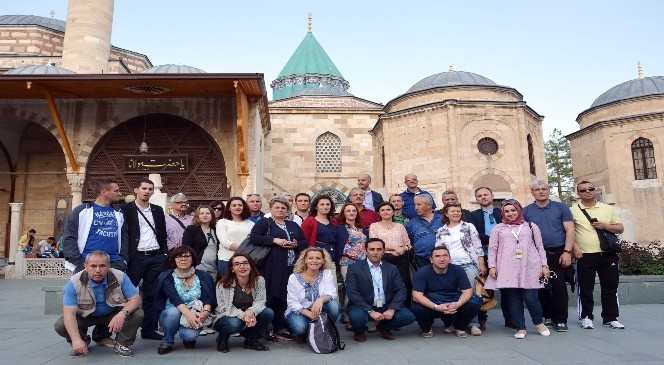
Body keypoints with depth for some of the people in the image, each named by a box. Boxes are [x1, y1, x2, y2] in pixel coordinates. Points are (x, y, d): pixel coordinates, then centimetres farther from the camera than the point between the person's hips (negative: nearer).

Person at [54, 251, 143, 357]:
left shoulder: (120, 277, -22)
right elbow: (69, 312, -29)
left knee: (137, 313, -26)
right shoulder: (74, 282, -24)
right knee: (60, 325, -25)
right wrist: (76, 340, -41)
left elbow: (136, 299, -20)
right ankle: (83, 339, 8)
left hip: (113, 314, 0)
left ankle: (122, 343, 1)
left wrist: (123, 313, -41)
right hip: (85, 316, 1)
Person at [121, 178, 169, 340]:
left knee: (151, 294, 8)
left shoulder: (158, 210, 14)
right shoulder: (126, 209, 1)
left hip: (156, 257, 4)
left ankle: (149, 329, 16)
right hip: (135, 257, -4)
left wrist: (165, 254, 7)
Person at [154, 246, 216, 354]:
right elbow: (174, 298, -20)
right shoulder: (167, 277, -4)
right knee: (173, 310, -33)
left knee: (190, 335, -30)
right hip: (170, 315, 0)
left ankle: (188, 338, 8)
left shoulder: (203, 276, 1)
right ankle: (167, 341, -7)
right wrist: (187, 313, -36)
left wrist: (205, 311, -31)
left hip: (194, 316, 0)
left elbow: (209, 298, -9)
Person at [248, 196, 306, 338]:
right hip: (273, 267, -4)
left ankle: (282, 327, 9)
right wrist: (274, 240, -14)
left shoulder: (293, 225, 21)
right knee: (274, 297, -6)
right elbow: (253, 237, -8)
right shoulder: (264, 223, 7)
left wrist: (296, 244, -2)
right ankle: (276, 328, 4)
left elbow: (305, 242, 21)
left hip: (292, 267, 4)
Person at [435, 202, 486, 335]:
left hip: (469, 265, -2)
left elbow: (478, 247, 5)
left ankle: (474, 324, -1)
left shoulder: (469, 227, 6)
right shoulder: (440, 231, 11)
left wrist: (481, 264, 0)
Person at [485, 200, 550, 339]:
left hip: (529, 268, 0)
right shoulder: (498, 228, 13)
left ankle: (539, 323, 20)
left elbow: (540, 247, 14)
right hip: (507, 269, 1)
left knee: (531, 298, -5)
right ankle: (520, 328, 11)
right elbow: (492, 248, 9)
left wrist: (544, 265, 6)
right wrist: (492, 266, -1)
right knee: (513, 299, -1)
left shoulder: (531, 226, 16)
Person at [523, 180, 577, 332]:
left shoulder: (561, 208, 5)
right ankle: (547, 316, 20)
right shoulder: (526, 211, 7)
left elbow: (570, 230, 0)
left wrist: (567, 252, -9)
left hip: (558, 253, -1)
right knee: (542, 287, 7)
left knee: (559, 287, -4)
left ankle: (560, 320, 7)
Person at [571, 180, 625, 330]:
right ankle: (586, 317, 16)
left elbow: (620, 228, 11)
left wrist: (605, 226, -6)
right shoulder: (573, 210, 0)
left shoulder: (607, 209, 10)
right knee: (585, 289, 4)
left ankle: (611, 318, 20)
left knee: (610, 288, 8)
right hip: (585, 256, -3)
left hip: (608, 255, 3)